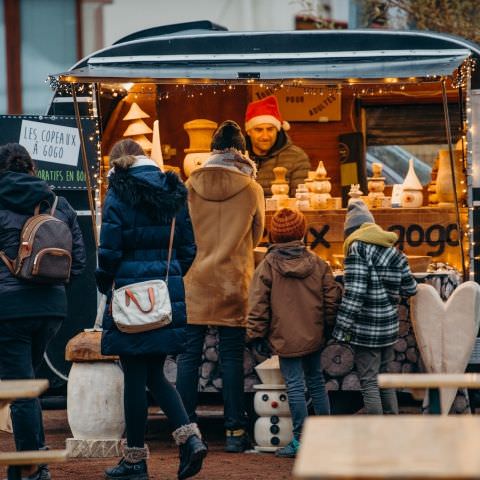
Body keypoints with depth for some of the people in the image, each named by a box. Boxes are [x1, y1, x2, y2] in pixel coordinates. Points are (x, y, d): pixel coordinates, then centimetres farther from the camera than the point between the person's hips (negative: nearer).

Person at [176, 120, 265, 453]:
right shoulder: (251, 189, -2)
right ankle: (235, 431, 1)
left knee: (189, 356, 5)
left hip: (195, 281, 1)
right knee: (232, 357, 2)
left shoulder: (190, 186, -1)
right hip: (234, 282, -1)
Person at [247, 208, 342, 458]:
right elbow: (331, 297, 6)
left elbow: (258, 304, -9)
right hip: (314, 335, 4)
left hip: (286, 338, -4)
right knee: (316, 381, 17)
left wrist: (255, 333, 0)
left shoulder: (267, 266, -9)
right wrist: (330, 325, 19)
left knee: (295, 386, -2)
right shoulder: (317, 263, 1)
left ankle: (300, 439, -3)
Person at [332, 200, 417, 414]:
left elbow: (353, 294, -18)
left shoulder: (358, 248, -11)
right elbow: (410, 289, 14)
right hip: (389, 326, 7)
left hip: (366, 329, -7)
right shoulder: (393, 251, 10)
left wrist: (341, 329, -15)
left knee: (369, 383, -1)